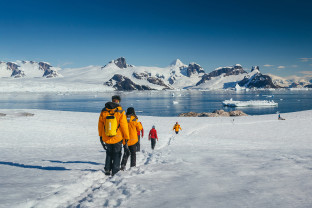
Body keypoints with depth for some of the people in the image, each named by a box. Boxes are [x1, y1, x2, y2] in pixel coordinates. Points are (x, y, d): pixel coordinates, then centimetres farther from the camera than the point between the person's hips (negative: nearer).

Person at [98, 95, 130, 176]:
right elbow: (124, 126, -11)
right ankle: (114, 171, 12)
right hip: (117, 138, -3)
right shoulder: (120, 112, -13)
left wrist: (100, 136, 17)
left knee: (109, 154, 23)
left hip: (106, 138, 3)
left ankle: (107, 169, 19)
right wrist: (126, 138, -2)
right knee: (117, 154, 14)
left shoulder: (104, 112, -3)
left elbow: (100, 125, 5)